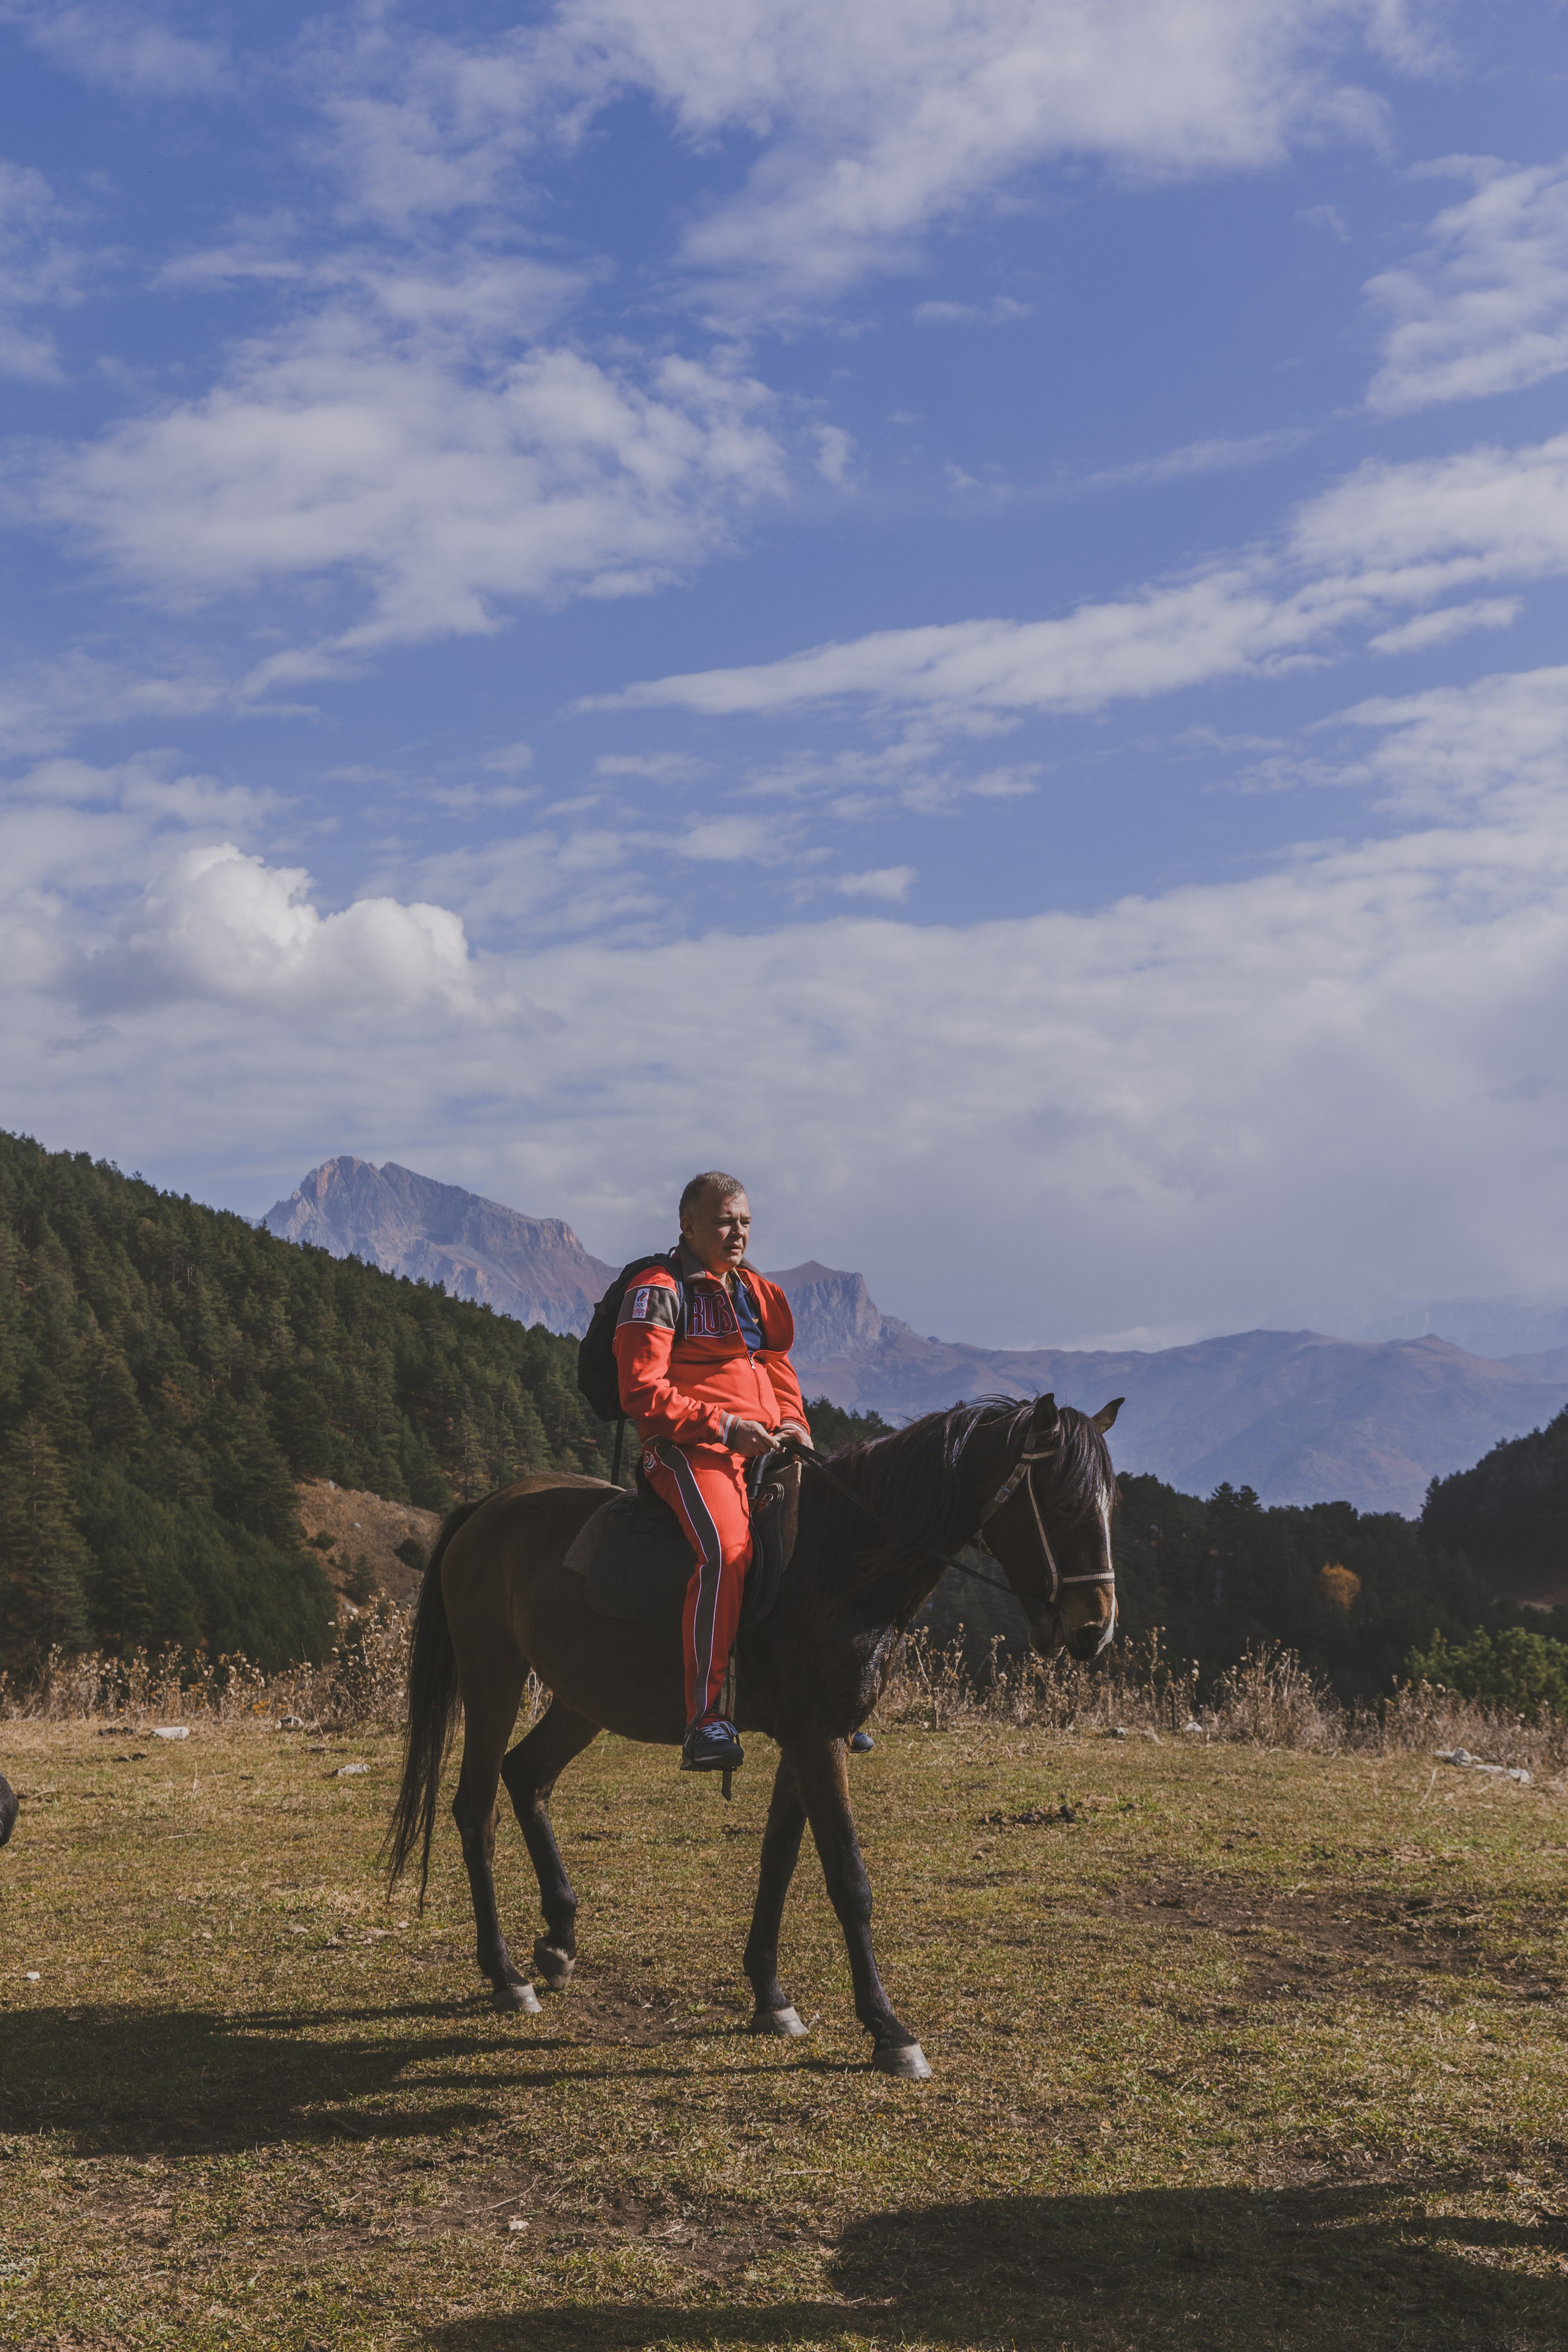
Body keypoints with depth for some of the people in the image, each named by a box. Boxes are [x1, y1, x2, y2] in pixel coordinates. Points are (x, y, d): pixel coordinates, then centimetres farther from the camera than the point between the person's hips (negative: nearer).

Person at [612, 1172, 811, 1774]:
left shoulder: (758, 1294, 23)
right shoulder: (658, 1291, -1)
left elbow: (781, 1375, 28)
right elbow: (642, 1393, -9)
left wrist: (793, 1424, 6)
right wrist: (723, 1425, -17)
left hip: (764, 1447, 8)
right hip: (689, 1450, -8)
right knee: (726, 1550, -33)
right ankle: (705, 1719, -35)